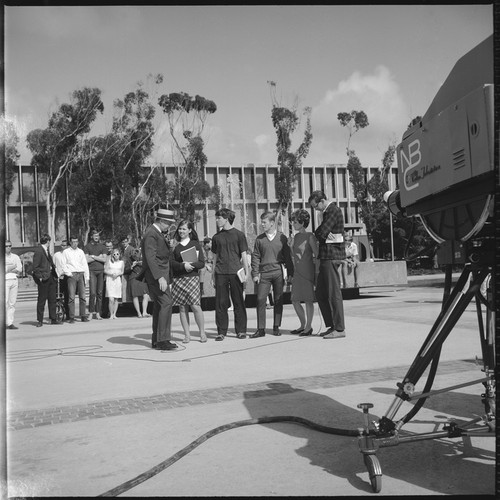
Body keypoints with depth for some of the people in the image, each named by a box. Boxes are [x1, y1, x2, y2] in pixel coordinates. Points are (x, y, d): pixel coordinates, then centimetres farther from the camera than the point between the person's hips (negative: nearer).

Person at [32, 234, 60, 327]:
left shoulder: (47, 250, 15)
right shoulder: (38, 251, -10)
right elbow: (35, 267, -13)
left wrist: (54, 272, 11)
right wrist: (40, 277, -16)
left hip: (51, 277, 8)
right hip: (43, 279, -8)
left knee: (52, 299, 8)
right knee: (41, 300, 0)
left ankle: (53, 319, 14)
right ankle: (40, 320, 8)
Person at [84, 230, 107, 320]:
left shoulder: (102, 246, 15)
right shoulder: (87, 247, 8)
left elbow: (104, 260, 4)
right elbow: (87, 260, -3)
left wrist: (93, 256, -3)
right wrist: (99, 257, 0)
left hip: (101, 271, 3)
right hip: (92, 271, -2)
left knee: (100, 293, 1)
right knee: (92, 293, -10)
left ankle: (98, 313, 6)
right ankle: (91, 313, -3)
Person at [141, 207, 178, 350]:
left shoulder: (157, 233, 18)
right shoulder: (151, 235, -14)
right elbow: (150, 258, -22)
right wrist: (160, 278, -27)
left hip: (160, 275, 11)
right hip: (156, 276, -11)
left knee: (158, 306, 10)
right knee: (166, 303, -15)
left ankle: (156, 340, 14)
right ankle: (163, 339, -16)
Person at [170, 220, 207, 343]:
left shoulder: (195, 244, 7)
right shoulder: (174, 245, 8)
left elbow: (202, 263, 3)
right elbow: (172, 262, -1)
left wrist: (191, 264, -14)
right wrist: (183, 265, -17)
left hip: (192, 278, -1)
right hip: (178, 279, 1)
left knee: (195, 306, -9)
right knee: (182, 308, 1)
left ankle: (202, 333, 4)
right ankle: (187, 335, 8)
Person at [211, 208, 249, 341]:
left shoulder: (238, 234, 3)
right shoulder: (216, 237, 12)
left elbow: (243, 255, 3)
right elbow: (215, 257, 15)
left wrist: (246, 273, -3)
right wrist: (213, 276, 11)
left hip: (235, 272, -3)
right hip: (220, 273, 3)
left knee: (238, 302, 2)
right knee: (220, 303, 1)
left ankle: (241, 330, 11)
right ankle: (221, 331, 9)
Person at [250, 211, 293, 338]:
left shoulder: (282, 237, 4)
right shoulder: (259, 239, 7)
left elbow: (287, 256, 7)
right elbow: (255, 256, 8)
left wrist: (290, 273, 4)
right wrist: (255, 273, 1)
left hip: (278, 272, -1)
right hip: (264, 273, 1)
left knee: (278, 300, 4)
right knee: (260, 300, -5)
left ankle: (276, 327, 15)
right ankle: (261, 329, 2)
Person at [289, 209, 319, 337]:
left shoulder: (310, 236, -8)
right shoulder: (296, 236, 13)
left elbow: (317, 255, -9)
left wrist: (317, 273, -13)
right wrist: (291, 273, 18)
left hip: (307, 271, -7)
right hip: (297, 272, 7)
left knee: (308, 300, 0)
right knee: (295, 300, 7)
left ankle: (308, 327, 10)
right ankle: (303, 325, 21)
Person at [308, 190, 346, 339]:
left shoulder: (333, 211, -13)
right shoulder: (328, 212, 19)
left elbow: (322, 233, -18)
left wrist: (315, 235, 2)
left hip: (331, 256, -10)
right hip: (327, 256, 10)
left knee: (333, 293, -6)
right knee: (321, 293, 12)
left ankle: (339, 329, 0)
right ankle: (332, 325, 19)